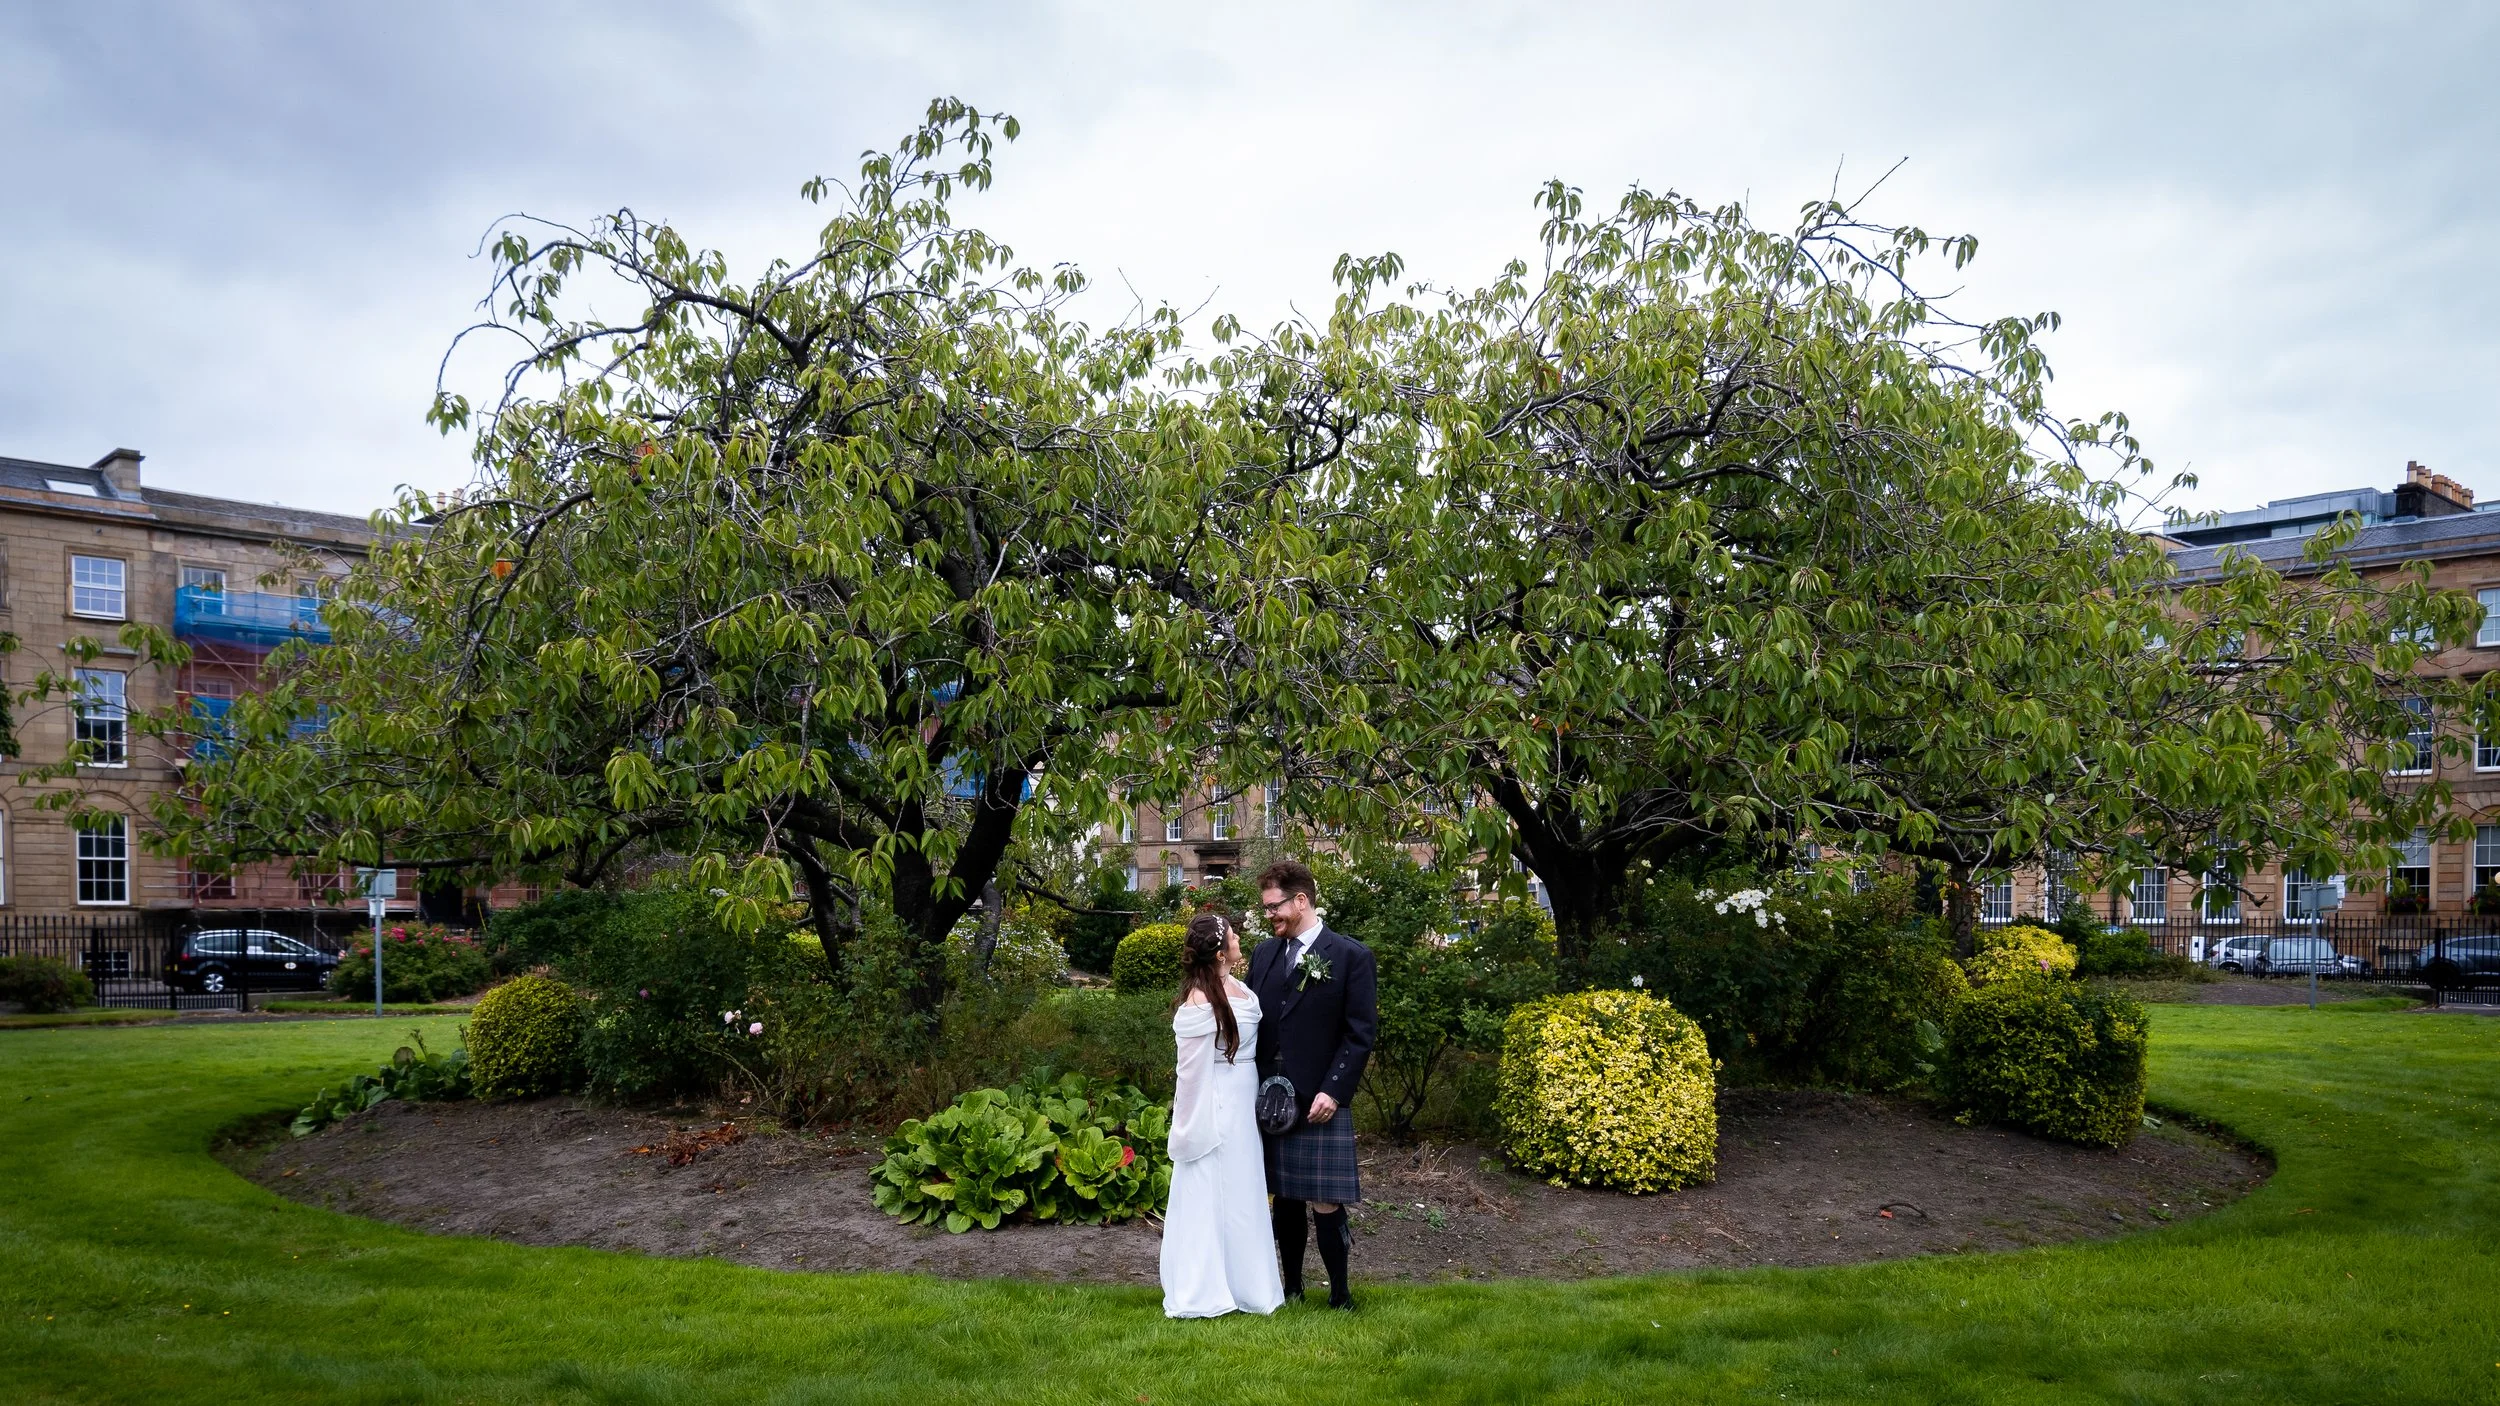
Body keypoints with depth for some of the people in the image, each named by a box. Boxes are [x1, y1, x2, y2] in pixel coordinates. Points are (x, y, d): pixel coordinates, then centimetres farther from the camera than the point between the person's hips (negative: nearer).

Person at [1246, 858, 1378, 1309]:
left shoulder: (1352, 957, -5)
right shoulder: (1263, 954, 10)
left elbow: (1361, 1034, -7)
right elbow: (1252, 1023, 13)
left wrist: (1332, 1091, -14)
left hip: (1321, 1103, -5)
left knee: (1326, 1204, -2)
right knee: (1285, 1200, 12)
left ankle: (1340, 1294, 13)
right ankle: (1291, 1288, 25)